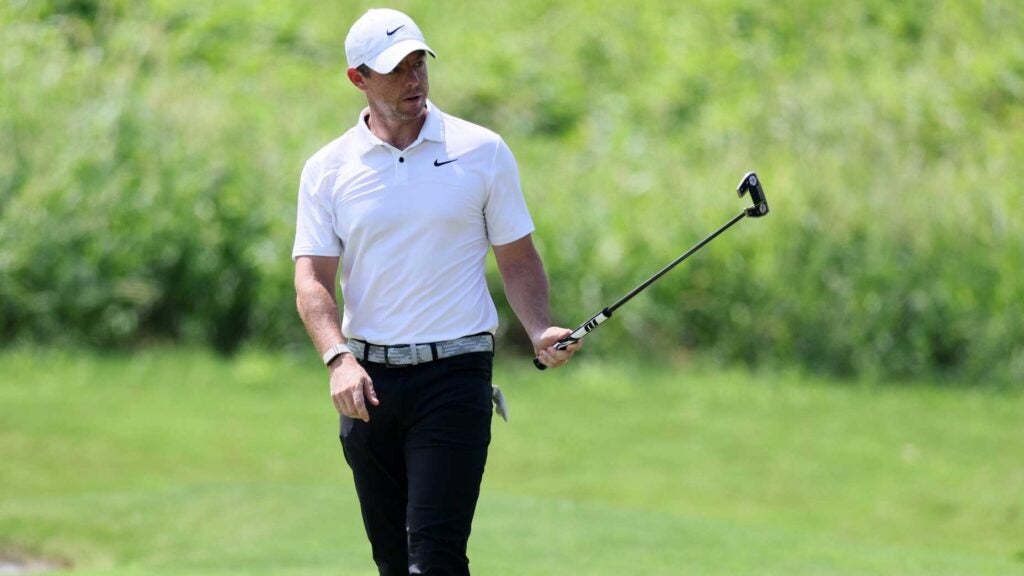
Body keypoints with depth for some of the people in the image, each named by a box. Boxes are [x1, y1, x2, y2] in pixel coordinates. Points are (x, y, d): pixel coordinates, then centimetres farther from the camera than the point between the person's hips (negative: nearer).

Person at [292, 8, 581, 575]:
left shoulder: (482, 152, 2)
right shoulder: (328, 169, 4)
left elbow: (518, 258, 7)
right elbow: (312, 279, 0)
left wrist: (540, 330, -11)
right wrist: (339, 357, -17)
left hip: (454, 371, -3)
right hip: (367, 379, 3)